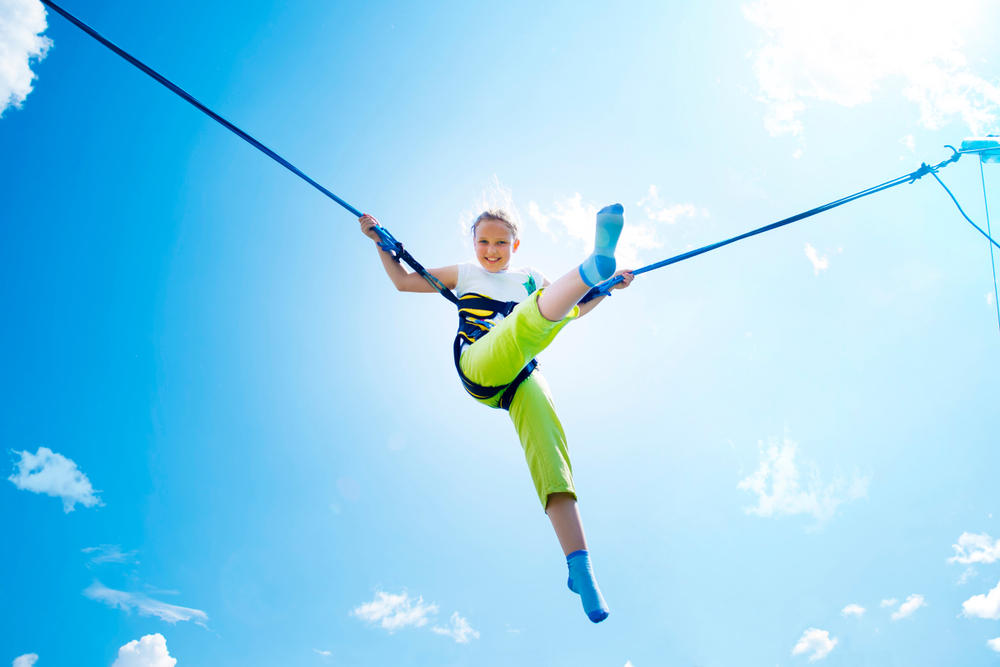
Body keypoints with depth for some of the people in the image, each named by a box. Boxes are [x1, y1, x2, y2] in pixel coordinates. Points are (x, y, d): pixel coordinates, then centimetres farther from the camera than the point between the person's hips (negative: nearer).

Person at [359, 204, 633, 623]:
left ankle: (580, 567, -32)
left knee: (549, 453, -22)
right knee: (536, 313, -31)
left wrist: (606, 290, 20)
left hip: (522, 378, 2)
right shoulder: (464, 274, 28)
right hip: (478, 366, -2)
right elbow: (403, 281, 32)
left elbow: (574, 311, 35)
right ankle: (590, 268, -64)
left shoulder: (529, 279, 31)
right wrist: (380, 244, 24)